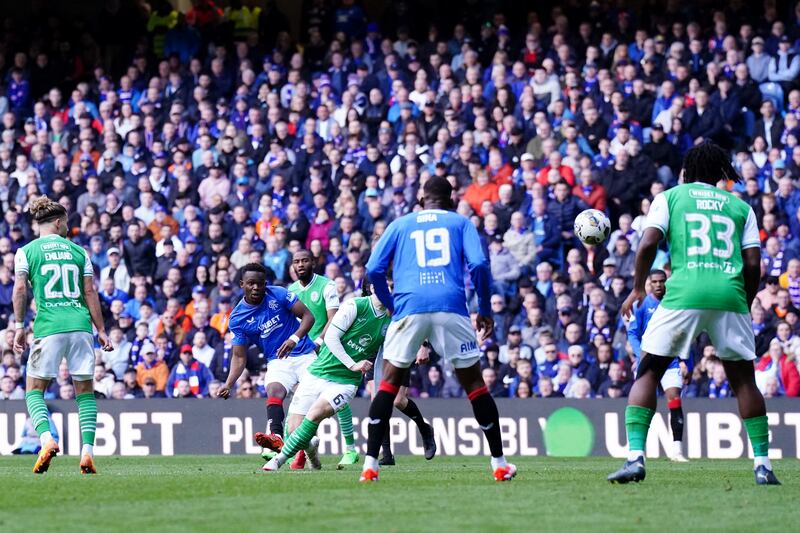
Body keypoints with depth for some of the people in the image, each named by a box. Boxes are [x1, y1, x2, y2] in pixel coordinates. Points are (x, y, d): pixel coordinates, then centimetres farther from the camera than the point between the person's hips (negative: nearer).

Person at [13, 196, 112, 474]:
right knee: (85, 391, 8)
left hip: (48, 327, -2)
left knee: (34, 389, 7)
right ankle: (87, 451, -4)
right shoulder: (78, 252, 10)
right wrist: (101, 331, 10)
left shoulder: (26, 251, 5)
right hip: (80, 324, 2)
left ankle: (47, 440, -18)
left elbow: (20, 288, -4)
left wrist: (19, 326, 0)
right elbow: (90, 292, 7)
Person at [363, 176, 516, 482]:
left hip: (408, 307, 0)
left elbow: (374, 270, 10)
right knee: (474, 383, 9)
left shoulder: (400, 225, 19)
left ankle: (370, 465, -3)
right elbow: (478, 265, 2)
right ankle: (500, 463, 11)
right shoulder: (461, 223, 17)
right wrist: (485, 311, 11)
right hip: (451, 307, 0)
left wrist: (390, 305, 22)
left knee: (389, 384, 8)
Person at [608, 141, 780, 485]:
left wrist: (637, 288, 13)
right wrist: (745, 305, 23)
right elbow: (753, 263, 11)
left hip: (684, 294, -2)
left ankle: (635, 457, -8)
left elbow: (648, 244, 1)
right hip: (730, 296, 2)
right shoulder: (740, 207, 19)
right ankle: (762, 463, 8)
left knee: (648, 373, 6)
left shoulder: (670, 198, 15)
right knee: (743, 377, 14)